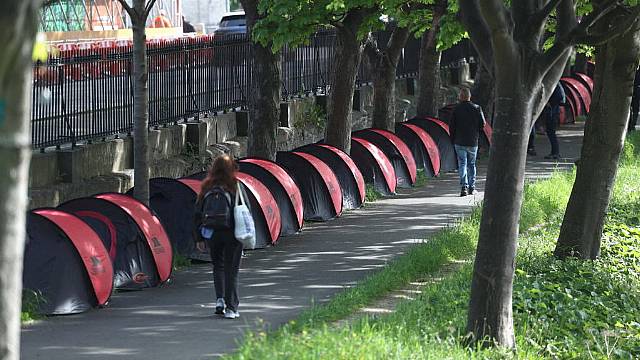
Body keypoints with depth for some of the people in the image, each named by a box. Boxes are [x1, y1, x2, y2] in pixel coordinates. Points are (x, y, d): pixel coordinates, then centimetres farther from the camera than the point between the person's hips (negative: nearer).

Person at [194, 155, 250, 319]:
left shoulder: (207, 188, 0)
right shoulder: (236, 187, -8)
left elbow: (198, 213, 3)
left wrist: (199, 238, 9)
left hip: (212, 234, 2)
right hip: (232, 233, -2)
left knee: (218, 266, 20)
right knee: (231, 269, 6)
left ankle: (220, 299, 3)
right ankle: (231, 308, 5)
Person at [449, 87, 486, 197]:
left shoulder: (456, 109, -6)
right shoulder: (477, 108, -2)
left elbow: (451, 126, -5)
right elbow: (482, 124, 0)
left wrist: (453, 139, 7)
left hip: (460, 142, -2)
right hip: (473, 142, 2)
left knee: (462, 164, -1)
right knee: (471, 164, 14)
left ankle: (464, 186, -15)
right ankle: (472, 187, 16)